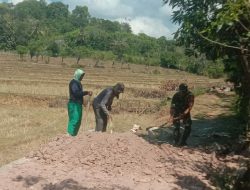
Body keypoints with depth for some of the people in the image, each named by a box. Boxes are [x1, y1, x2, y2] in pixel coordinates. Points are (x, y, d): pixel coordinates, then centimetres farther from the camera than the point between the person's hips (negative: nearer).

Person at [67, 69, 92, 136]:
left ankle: (73, 134, 17)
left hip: (78, 104, 10)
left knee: (78, 120, 11)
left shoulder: (77, 82, 19)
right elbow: (76, 93, -23)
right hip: (74, 104, -10)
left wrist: (87, 93, 6)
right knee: (74, 119, -13)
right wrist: (86, 92, -22)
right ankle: (70, 134, -10)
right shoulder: (74, 82, -12)